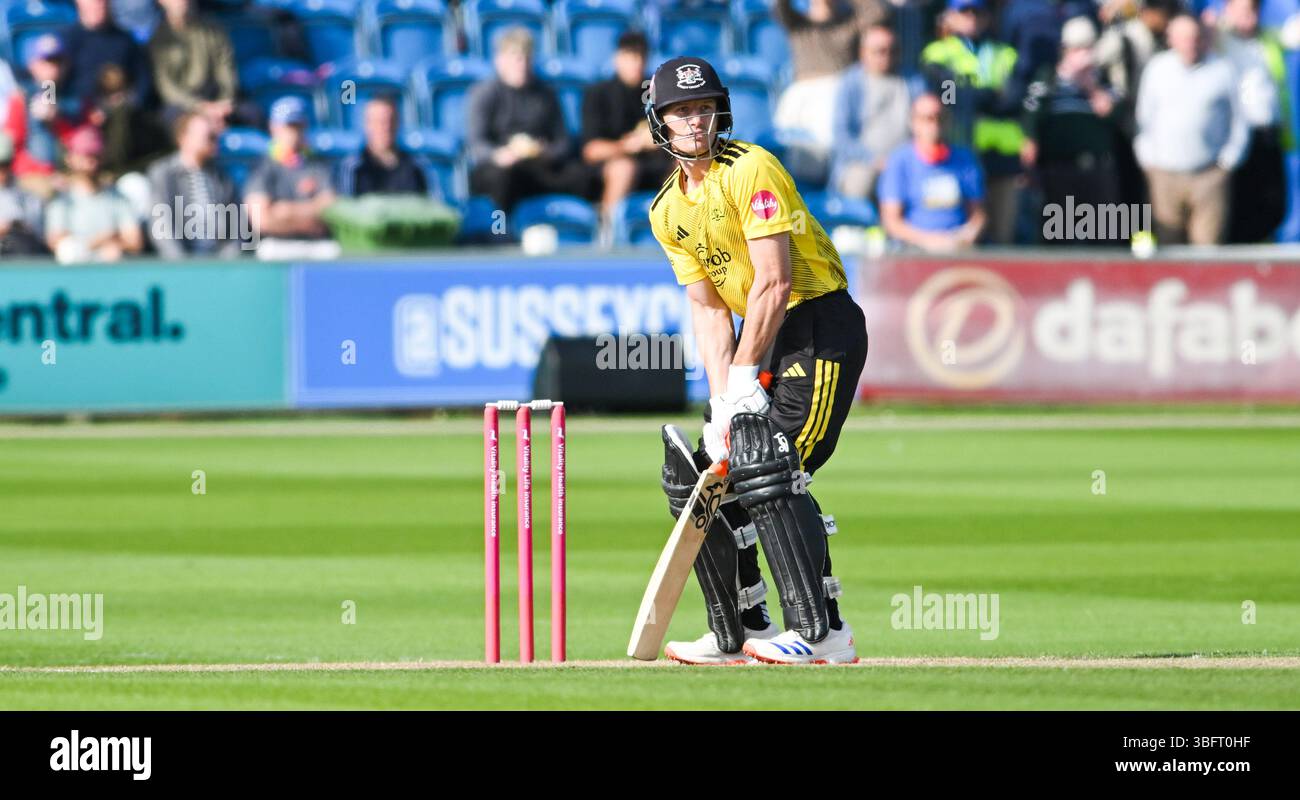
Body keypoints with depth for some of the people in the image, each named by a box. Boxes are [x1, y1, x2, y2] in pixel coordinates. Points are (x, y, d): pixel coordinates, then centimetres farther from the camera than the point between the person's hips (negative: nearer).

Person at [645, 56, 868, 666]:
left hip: (821, 324, -9)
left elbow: (775, 283, -19)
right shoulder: (668, 211, 11)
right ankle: (738, 634, 17)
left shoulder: (751, 170, -14)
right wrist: (721, 401, -7)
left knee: (765, 469, -23)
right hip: (760, 336, 9)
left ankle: (822, 632, -26)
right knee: (699, 473, 7)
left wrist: (744, 379, -18)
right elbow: (707, 308, 7)